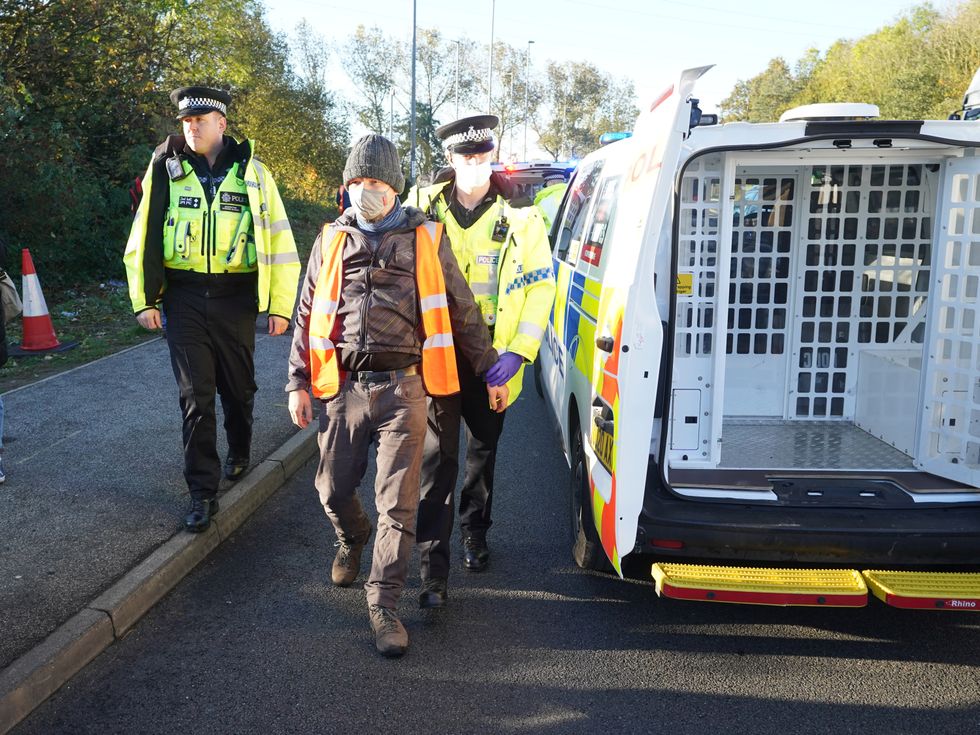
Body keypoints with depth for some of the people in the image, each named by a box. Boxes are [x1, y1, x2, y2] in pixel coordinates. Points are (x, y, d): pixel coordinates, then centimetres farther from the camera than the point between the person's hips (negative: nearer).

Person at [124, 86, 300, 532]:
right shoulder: (166, 168, 4)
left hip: (235, 296, 0)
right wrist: (144, 299, 2)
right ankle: (203, 492, 6)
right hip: (183, 296, 0)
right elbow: (145, 235, 7)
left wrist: (280, 304, -6)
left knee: (238, 386, 13)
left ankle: (238, 452, 41)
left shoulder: (251, 171, 0)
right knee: (194, 395, -1)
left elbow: (277, 239, -1)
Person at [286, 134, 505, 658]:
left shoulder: (425, 238, 7)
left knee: (398, 502, -4)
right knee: (334, 488, 11)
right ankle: (352, 541, 45)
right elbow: (308, 315, 15)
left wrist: (489, 370, 11)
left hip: (402, 387, -2)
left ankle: (383, 603, 9)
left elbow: (461, 310, 11)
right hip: (342, 387, 3)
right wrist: (298, 383, 9)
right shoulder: (331, 240, 13)